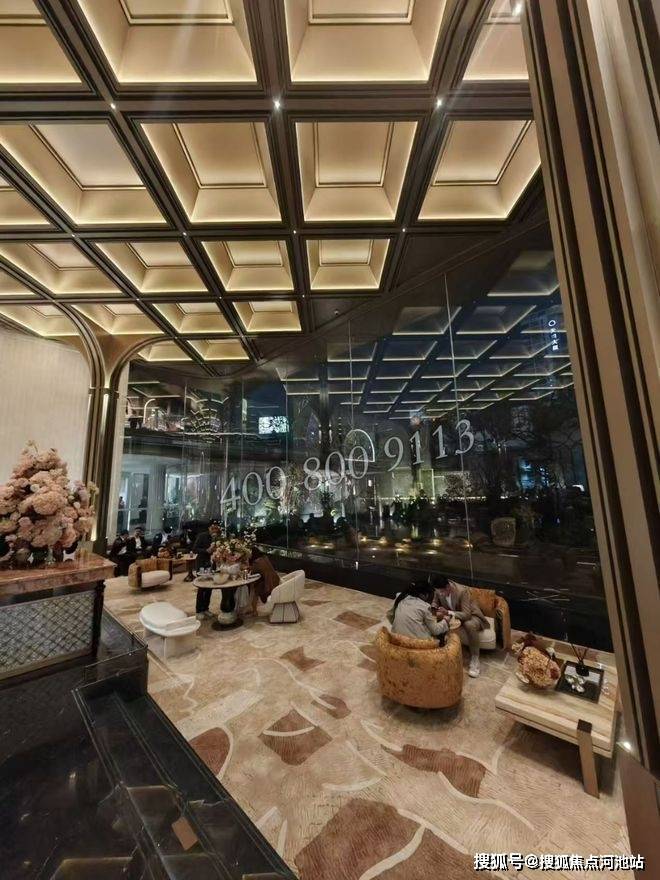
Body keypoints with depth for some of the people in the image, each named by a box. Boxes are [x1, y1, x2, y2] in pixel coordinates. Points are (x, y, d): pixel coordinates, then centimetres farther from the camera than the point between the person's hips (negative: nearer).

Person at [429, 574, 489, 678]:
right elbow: (435, 602, -1)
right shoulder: (438, 590, -18)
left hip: (471, 615, -4)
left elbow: (466, 614, -34)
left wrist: (448, 612, -47)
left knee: (469, 625, -37)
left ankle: (475, 660, -18)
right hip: (452, 614, 4)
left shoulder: (462, 590, -34)